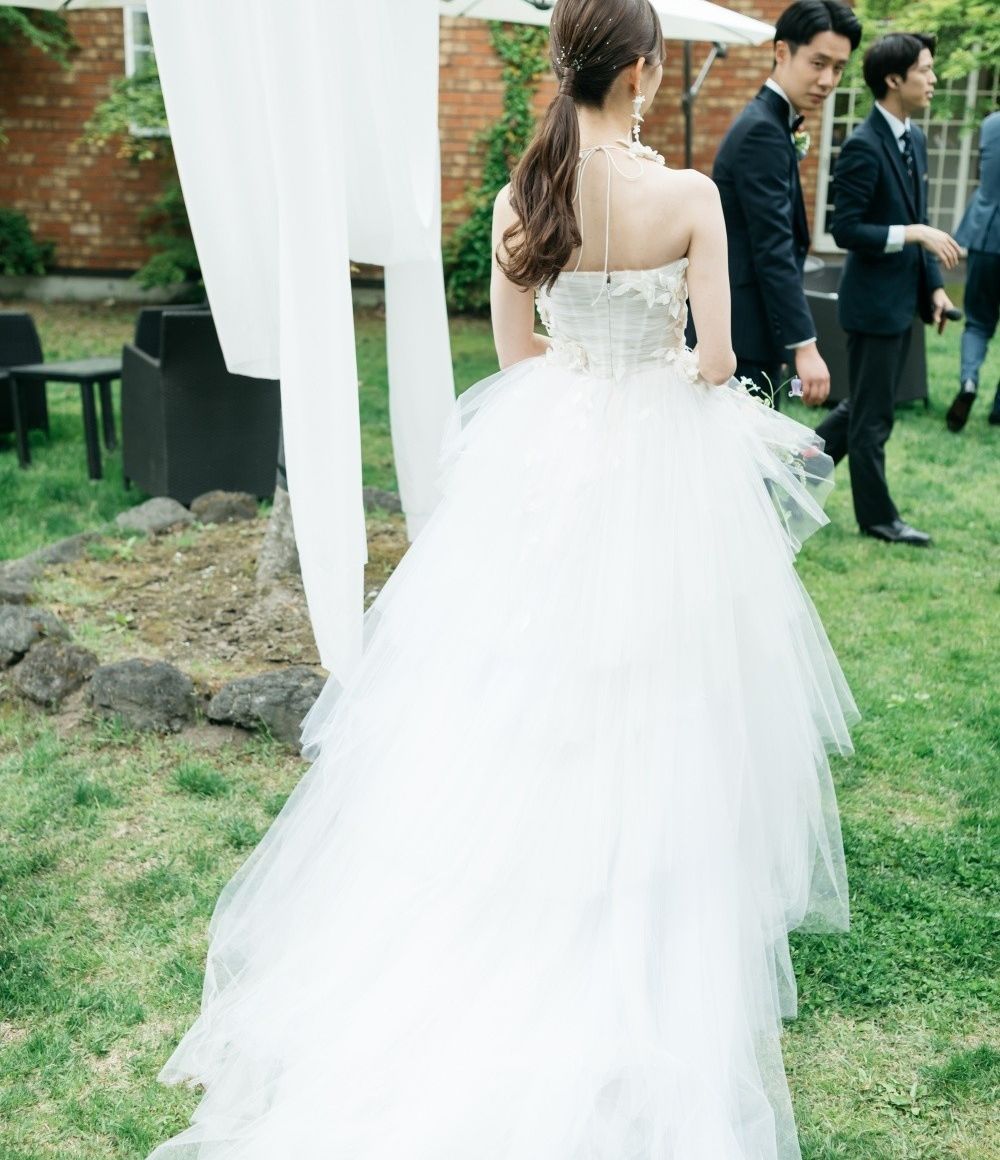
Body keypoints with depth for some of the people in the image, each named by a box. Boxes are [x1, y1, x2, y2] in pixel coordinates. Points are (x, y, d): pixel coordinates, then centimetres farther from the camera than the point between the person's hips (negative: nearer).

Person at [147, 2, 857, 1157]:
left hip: (546, 456, 3)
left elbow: (513, 345, 5)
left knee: (527, 690, 14)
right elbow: (716, 359, -11)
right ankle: (641, 915, 24)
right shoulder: (689, 196, -13)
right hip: (661, 465, -3)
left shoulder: (521, 194, -3)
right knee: (648, 699, 10)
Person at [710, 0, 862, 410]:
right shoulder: (763, 131, -16)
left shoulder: (770, 124, 15)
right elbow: (773, 251, -22)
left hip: (748, 329, 10)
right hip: (741, 334, -10)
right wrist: (804, 345, -24)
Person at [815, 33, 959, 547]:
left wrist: (934, 286, 10)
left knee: (862, 405, 18)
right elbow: (846, 230, -20)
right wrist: (915, 233, -23)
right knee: (873, 416, 4)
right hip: (873, 301, -9)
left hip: (903, 298, 9)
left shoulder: (915, 139, 10)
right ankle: (877, 516, 17)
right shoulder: (863, 146, -17)